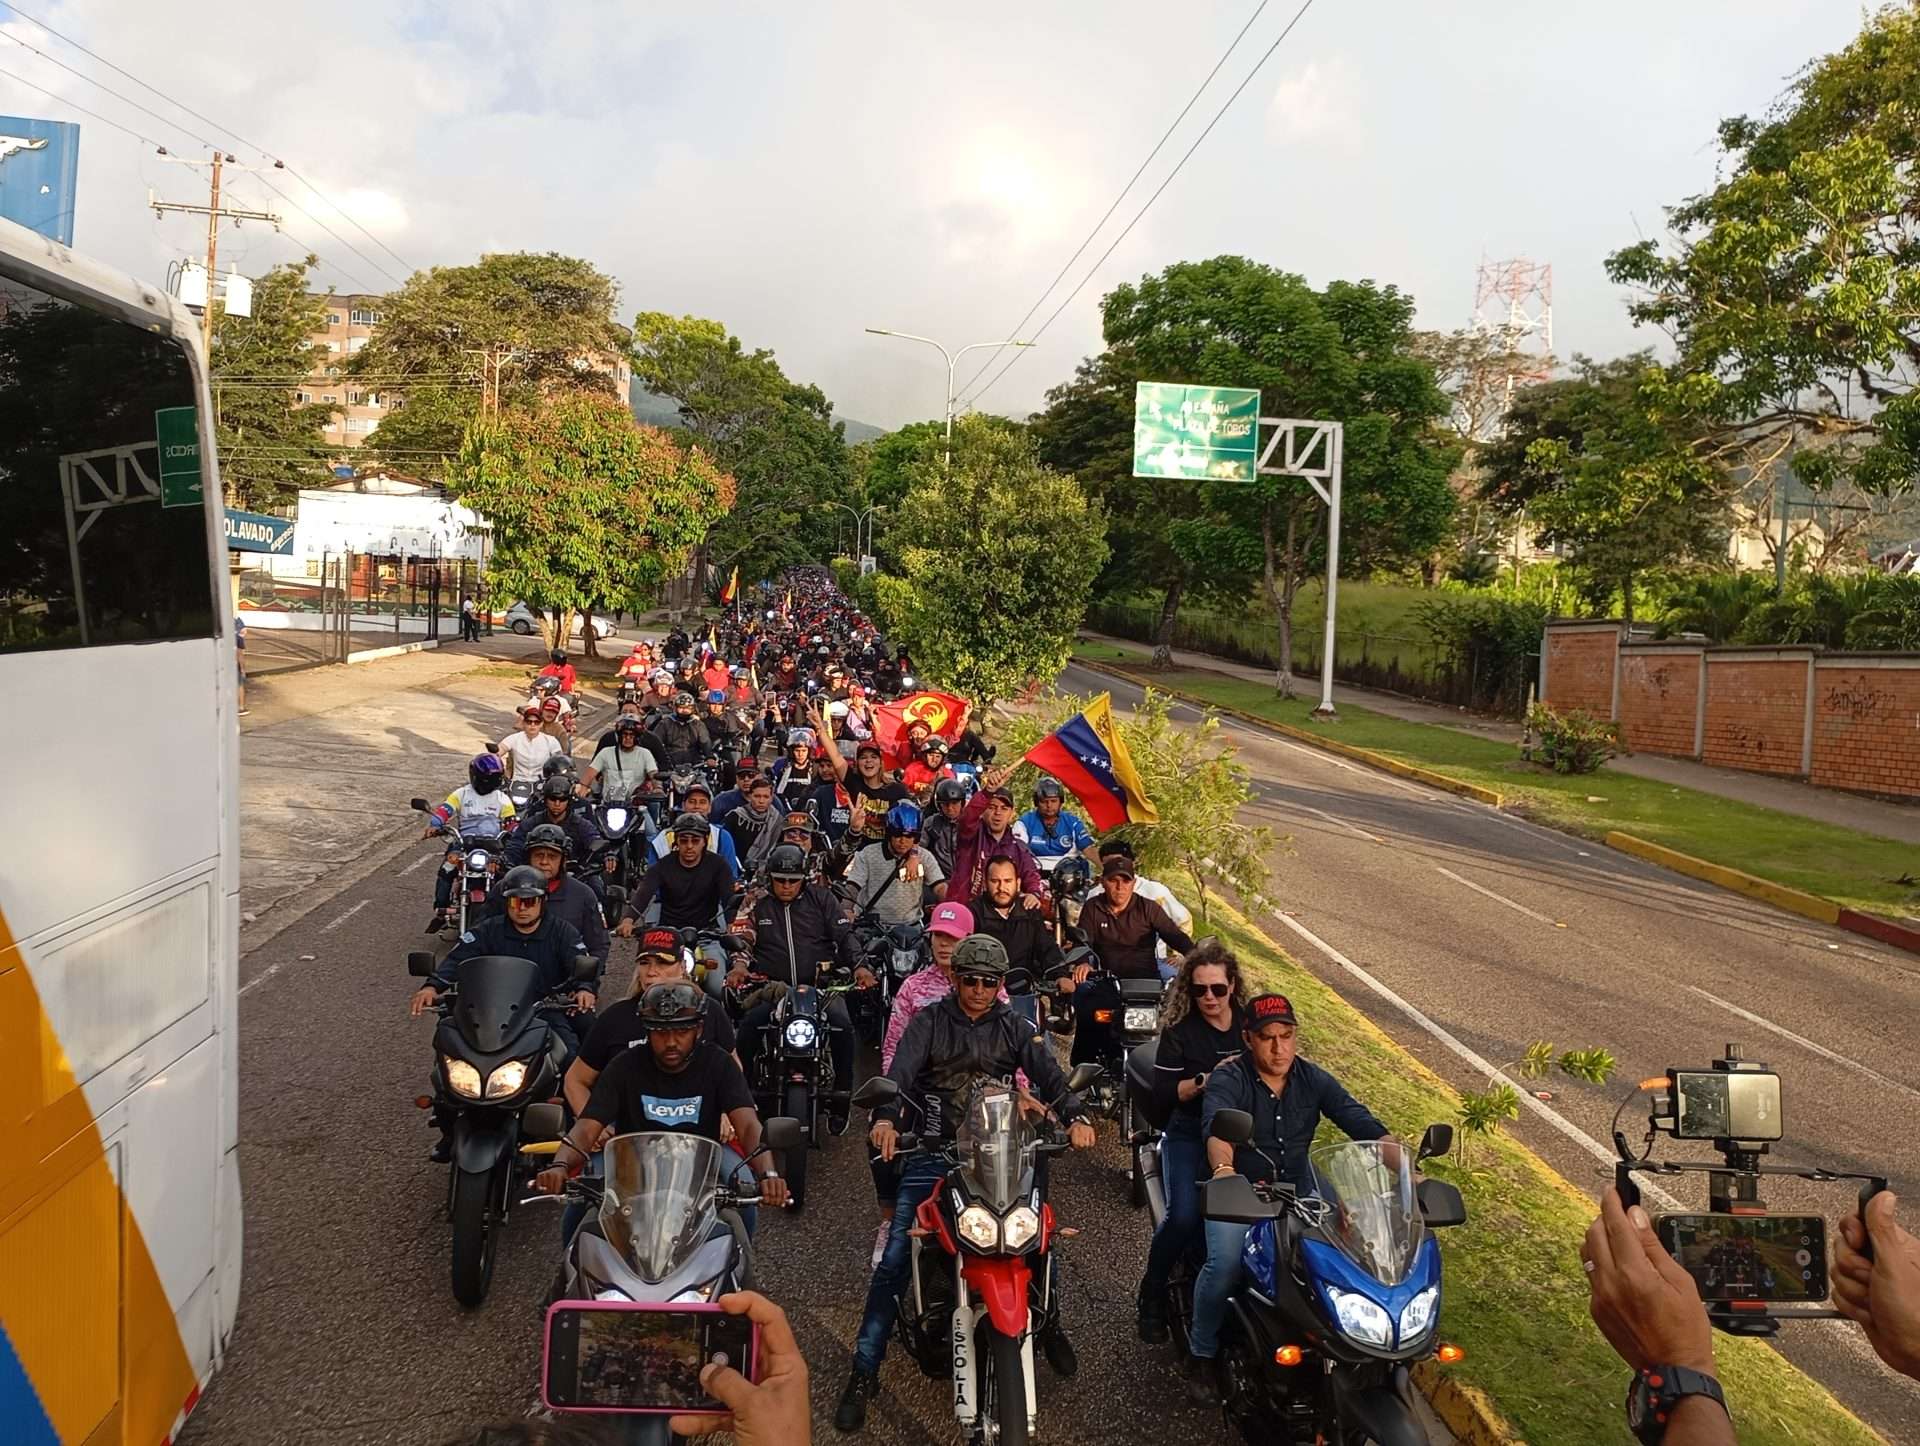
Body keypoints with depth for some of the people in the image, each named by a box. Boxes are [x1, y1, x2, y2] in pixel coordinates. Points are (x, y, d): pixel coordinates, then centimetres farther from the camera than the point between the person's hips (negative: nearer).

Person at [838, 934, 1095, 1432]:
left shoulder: (1015, 1027, 7)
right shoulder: (929, 1022, 1)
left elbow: (1049, 1074, -6)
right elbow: (900, 1072, -14)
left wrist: (1075, 1116, -26)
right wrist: (885, 1117, -35)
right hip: (932, 1155, -1)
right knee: (893, 1261, -9)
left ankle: (1050, 1326, 25)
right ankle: (864, 1372, 1)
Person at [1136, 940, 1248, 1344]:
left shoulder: (1252, 1022, 8)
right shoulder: (1179, 1030, 0)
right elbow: (1162, 1096, -5)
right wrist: (1209, 1079, -17)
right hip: (1189, 1136, -2)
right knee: (1184, 1215, -25)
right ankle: (1152, 1295, 0)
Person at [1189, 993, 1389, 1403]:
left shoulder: (1313, 1080, -1)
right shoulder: (1227, 1080, -15)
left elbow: (1364, 1124, -8)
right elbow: (1216, 1126, -35)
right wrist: (1223, 1169, -57)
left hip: (1296, 1188, 4)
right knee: (1224, 1265, -26)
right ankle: (1202, 1357, -3)